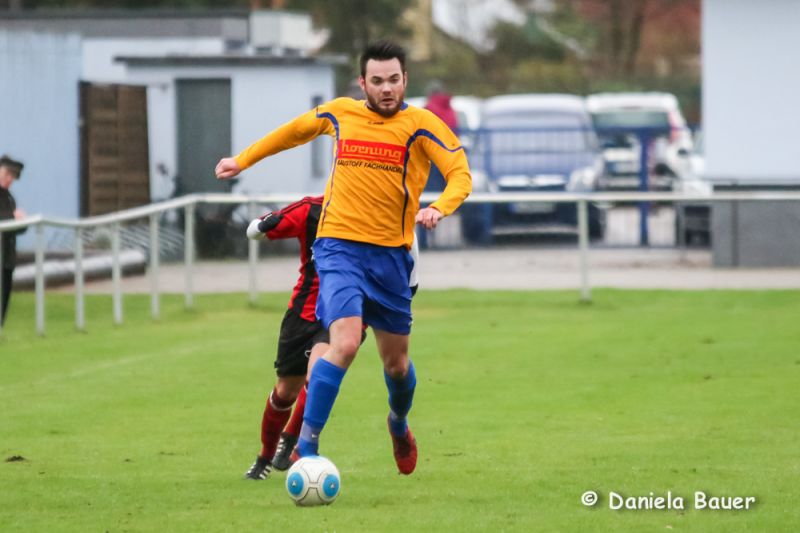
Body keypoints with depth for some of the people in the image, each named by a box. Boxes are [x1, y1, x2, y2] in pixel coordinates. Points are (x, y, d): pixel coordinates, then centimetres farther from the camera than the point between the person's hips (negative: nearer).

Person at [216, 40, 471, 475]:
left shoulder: (420, 124, -3)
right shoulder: (339, 114, 3)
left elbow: (460, 174, -10)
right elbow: (297, 130, 23)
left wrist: (439, 207, -31)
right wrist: (244, 159, 28)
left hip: (391, 254, 1)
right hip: (339, 247, -1)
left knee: (396, 361, 14)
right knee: (345, 342, -24)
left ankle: (399, 423, 48)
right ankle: (306, 446, -18)